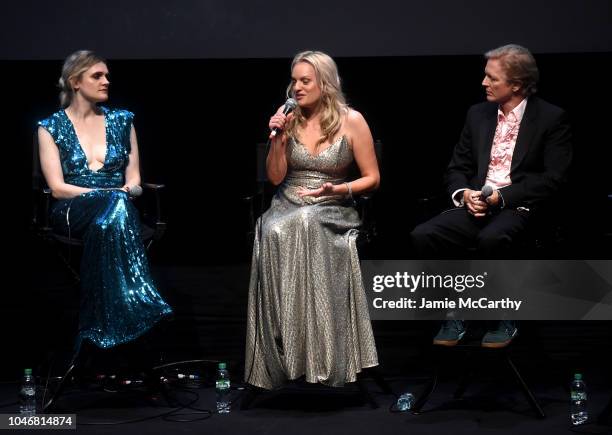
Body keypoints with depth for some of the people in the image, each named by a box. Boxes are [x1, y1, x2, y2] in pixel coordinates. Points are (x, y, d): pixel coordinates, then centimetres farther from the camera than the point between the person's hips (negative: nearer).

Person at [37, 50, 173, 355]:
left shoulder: (121, 121, 17)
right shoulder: (51, 127, 8)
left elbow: (134, 180, 14)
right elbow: (58, 188, -2)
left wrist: (123, 193, -11)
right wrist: (110, 193, -14)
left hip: (117, 207, 2)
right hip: (73, 213, -2)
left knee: (108, 221, -38)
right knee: (114, 205, -38)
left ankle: (100, 329, -42)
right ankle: (139, 306, -47)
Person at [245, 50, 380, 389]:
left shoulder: (351, 121, -2)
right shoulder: (290, 119, 7)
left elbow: (372, 178, 2)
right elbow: (275, 178, 7)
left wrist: (337, 190, -15)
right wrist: (278, 138, -7)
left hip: (331, 211, -2)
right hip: (287, 207, 2)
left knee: (305, 227, -38)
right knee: (274, 233, -34)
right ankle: (281, 357, -30)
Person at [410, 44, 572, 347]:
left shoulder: (552, 118, 0)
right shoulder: (478, 114, 16)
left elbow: (553, 178, -8)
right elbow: (457, 168, 18)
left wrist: (501, 196, -15)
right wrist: (464, 194, -6)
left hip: (519, 208, -5)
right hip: (475, 205, 5)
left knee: (491, 239, -38)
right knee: (422, 236, -21)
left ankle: (504, 321, -16)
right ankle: (453, 316, -8)